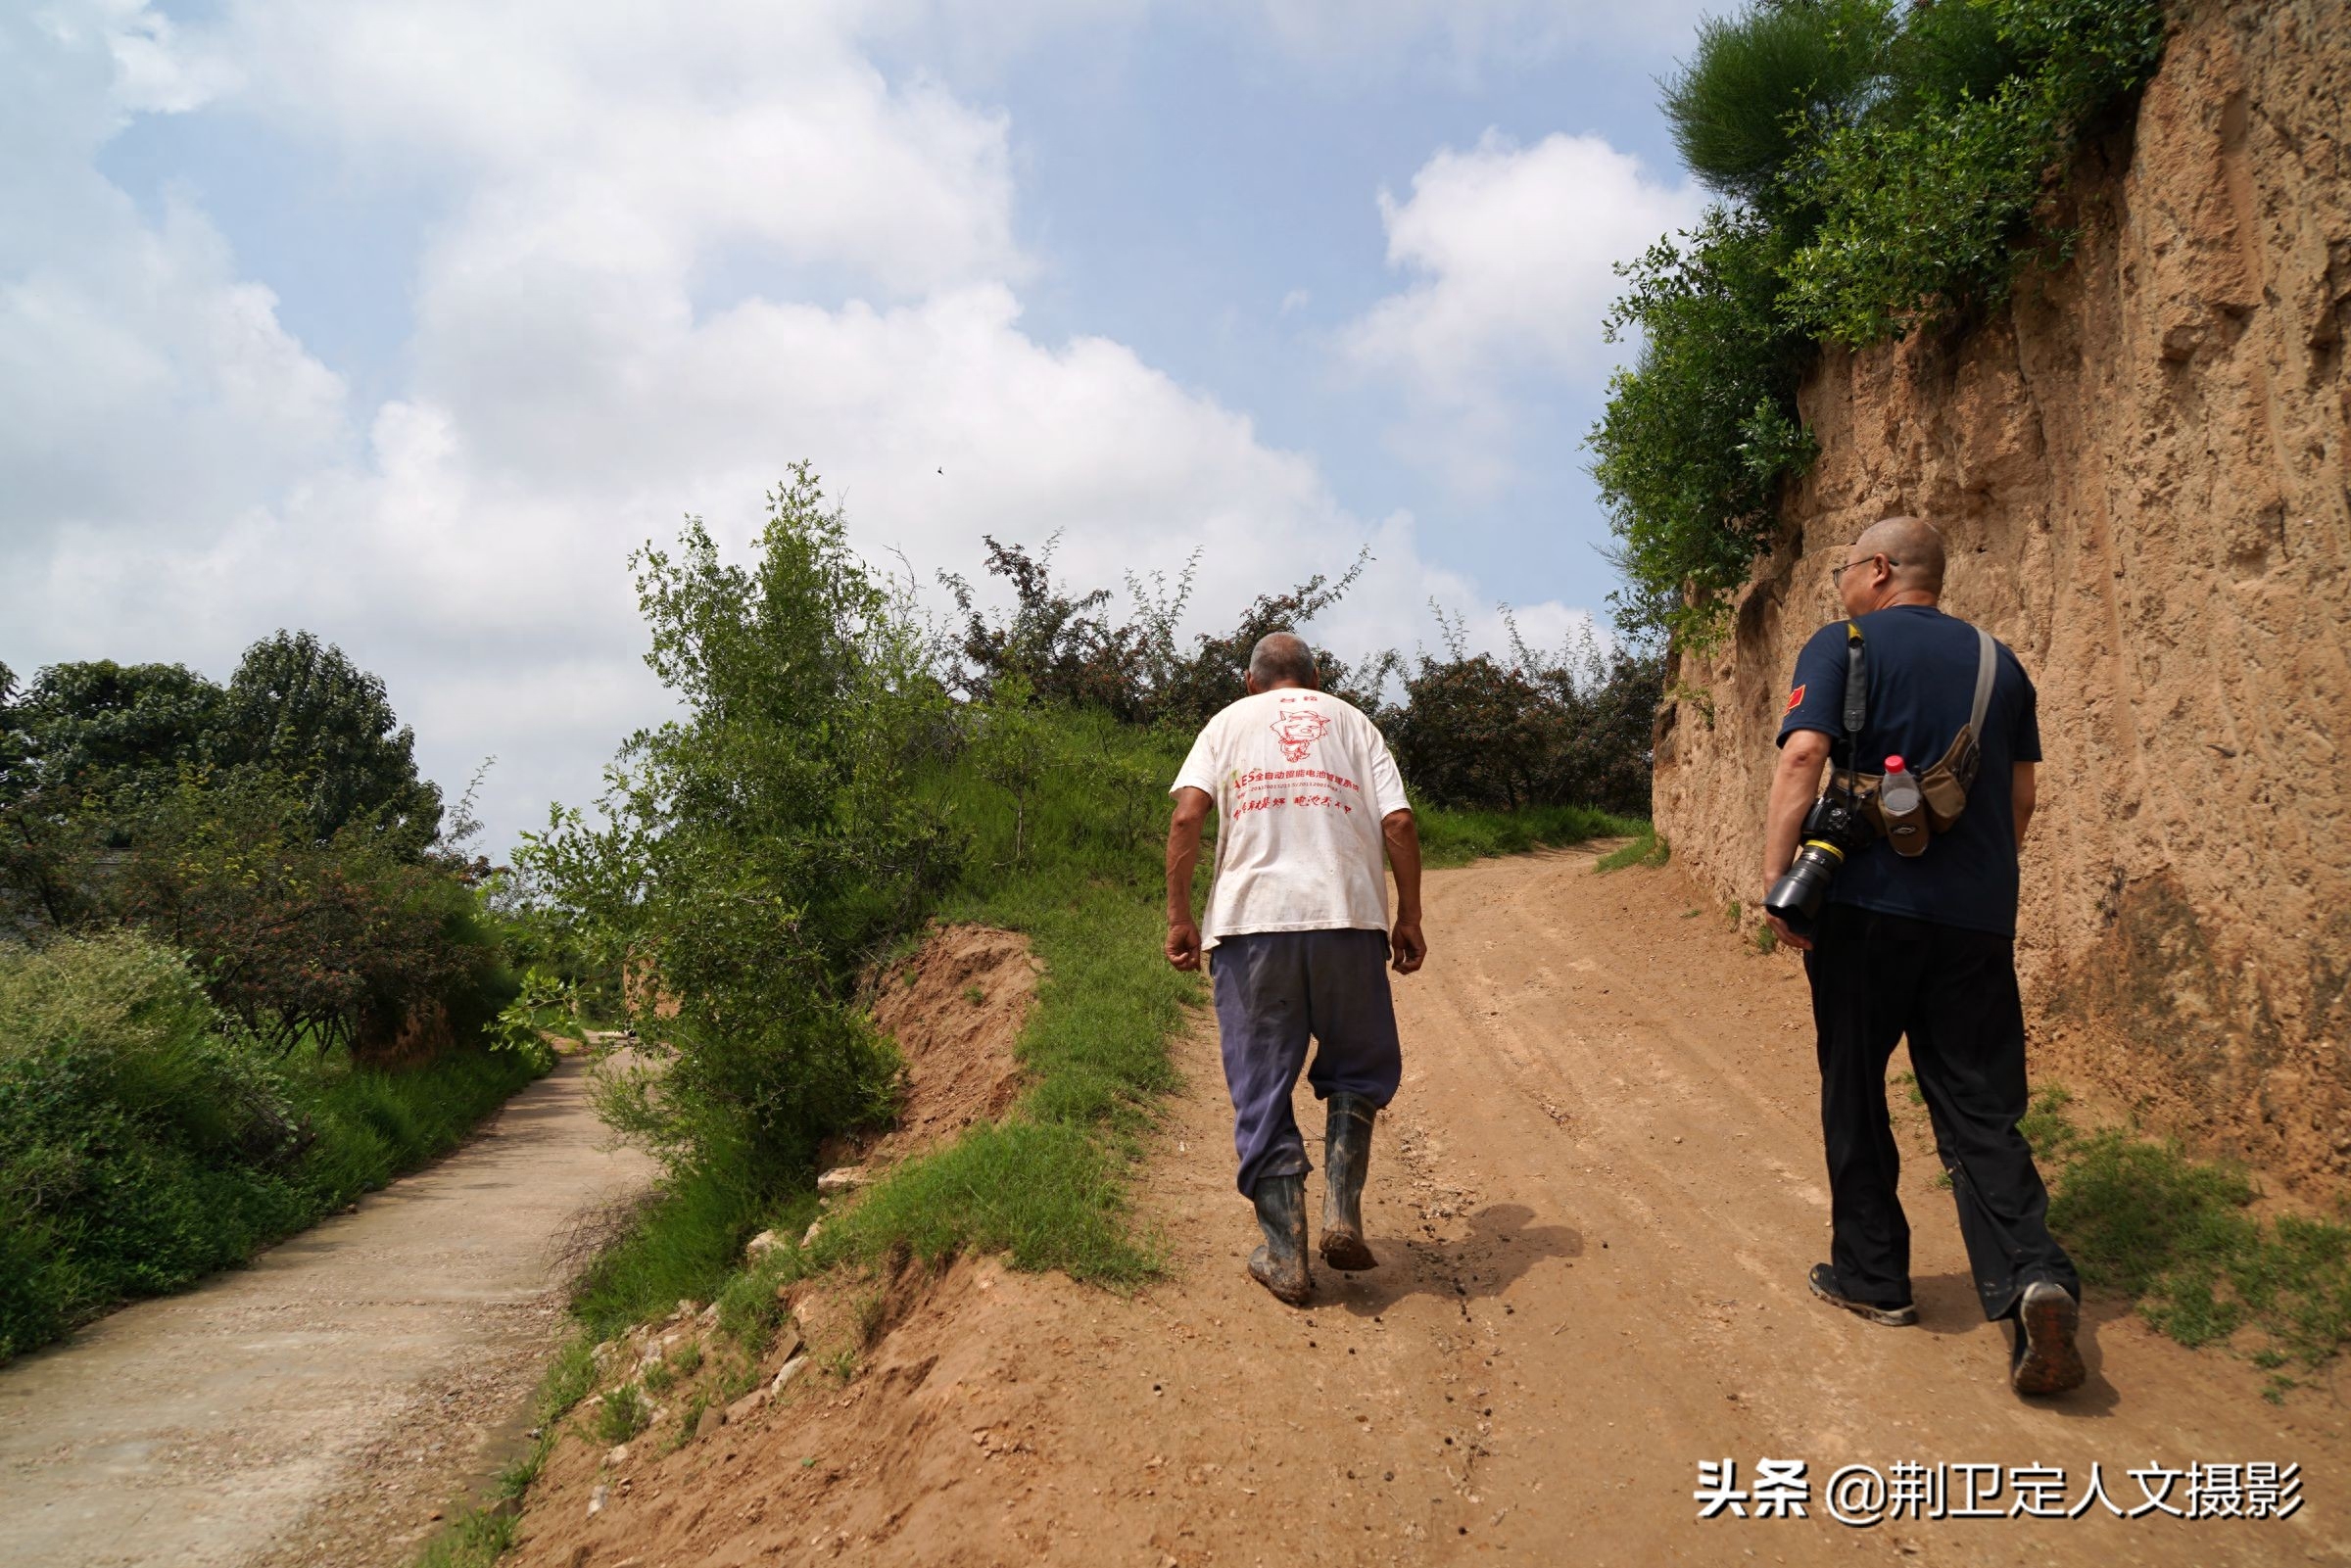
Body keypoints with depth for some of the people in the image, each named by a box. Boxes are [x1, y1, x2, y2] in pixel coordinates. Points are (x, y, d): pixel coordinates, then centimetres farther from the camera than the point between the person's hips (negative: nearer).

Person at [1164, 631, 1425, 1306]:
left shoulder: (1229, 721, 16)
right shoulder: (1352, 722, 19)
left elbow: (1186, 816, -1)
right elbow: (1398, 823, 5)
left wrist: (1178, 916, 1)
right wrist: (1408, 919, 10)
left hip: (1250, 919, 0)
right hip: (1347, 917, 1)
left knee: (1262, 1089, 7)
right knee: (1360, 1070, 19)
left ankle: (1285, 1257, 8)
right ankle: (1341, 1212, 4)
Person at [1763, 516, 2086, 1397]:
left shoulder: (1842, 646, -2)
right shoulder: (1997, 662, 13)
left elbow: (1802, 757, -16)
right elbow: (2020, 795, 16)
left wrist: (1776, 878, -16)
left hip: (1868, 904, -4)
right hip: (1976, 916, 4)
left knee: (1855, 1094, 11)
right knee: (1980, 1111, 6)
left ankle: (1872, 1275, 20)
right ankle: (2032, 1276, -13)